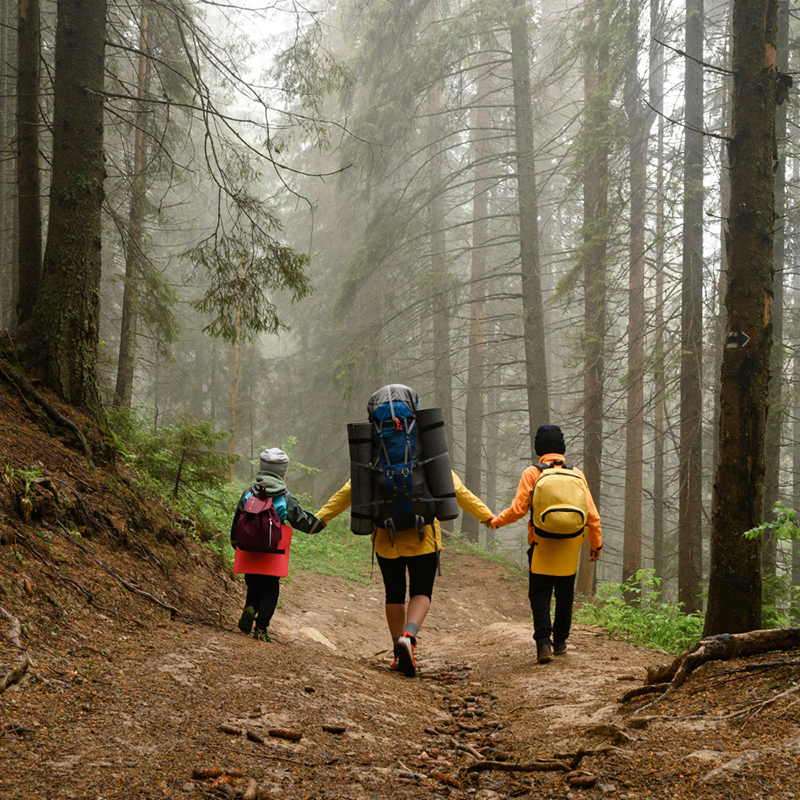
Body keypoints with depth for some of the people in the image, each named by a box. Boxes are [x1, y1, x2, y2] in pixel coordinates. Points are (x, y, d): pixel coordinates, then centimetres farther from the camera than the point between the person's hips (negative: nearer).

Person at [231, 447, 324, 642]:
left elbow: (237, 521, 8)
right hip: (273, 553, -2)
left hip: (249, 550, 2)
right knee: (270, 591, 6)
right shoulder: (286, 498, -3)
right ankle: (261, 626, -2)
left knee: (253, 586, 16)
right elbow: (302, 521, 3)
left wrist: (236, 544, 21)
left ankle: (250, 608, -12)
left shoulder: (248, 493, 3)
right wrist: (320, 522, 22)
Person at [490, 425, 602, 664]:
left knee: (539, 593, 4)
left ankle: (543, 641, -13)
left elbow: (518, 509, -11)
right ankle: (560, 641, 26)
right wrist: (596, 544, 12)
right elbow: (592, 514, 1)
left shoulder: (532, 474, -6)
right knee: (565, 592, 16)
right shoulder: (577, 474, 2)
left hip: (542, 545, -2)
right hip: (570, 546, 2)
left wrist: (495, 521, 7)